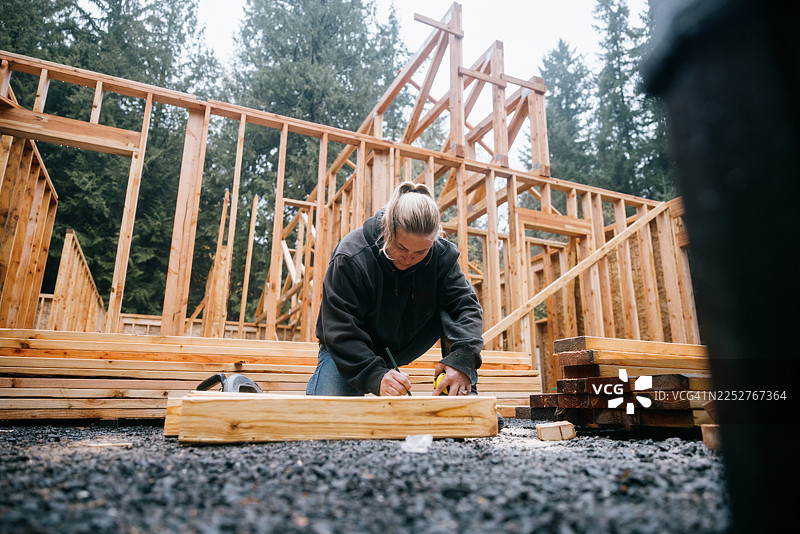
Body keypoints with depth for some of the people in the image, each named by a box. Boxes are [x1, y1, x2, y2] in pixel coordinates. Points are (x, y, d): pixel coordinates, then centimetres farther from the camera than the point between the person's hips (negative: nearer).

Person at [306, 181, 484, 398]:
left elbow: (466, 306, -20)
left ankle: (465, 391, -10)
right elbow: (340, 331, -28)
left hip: (404, 344, 3)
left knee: (450, 313, -22)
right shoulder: (351, 257, -29)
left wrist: (463, 358, -40)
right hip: (348, 350, -2)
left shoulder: (442, 254, -18)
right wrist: (375, 376, -42)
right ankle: (321, 379, 8)